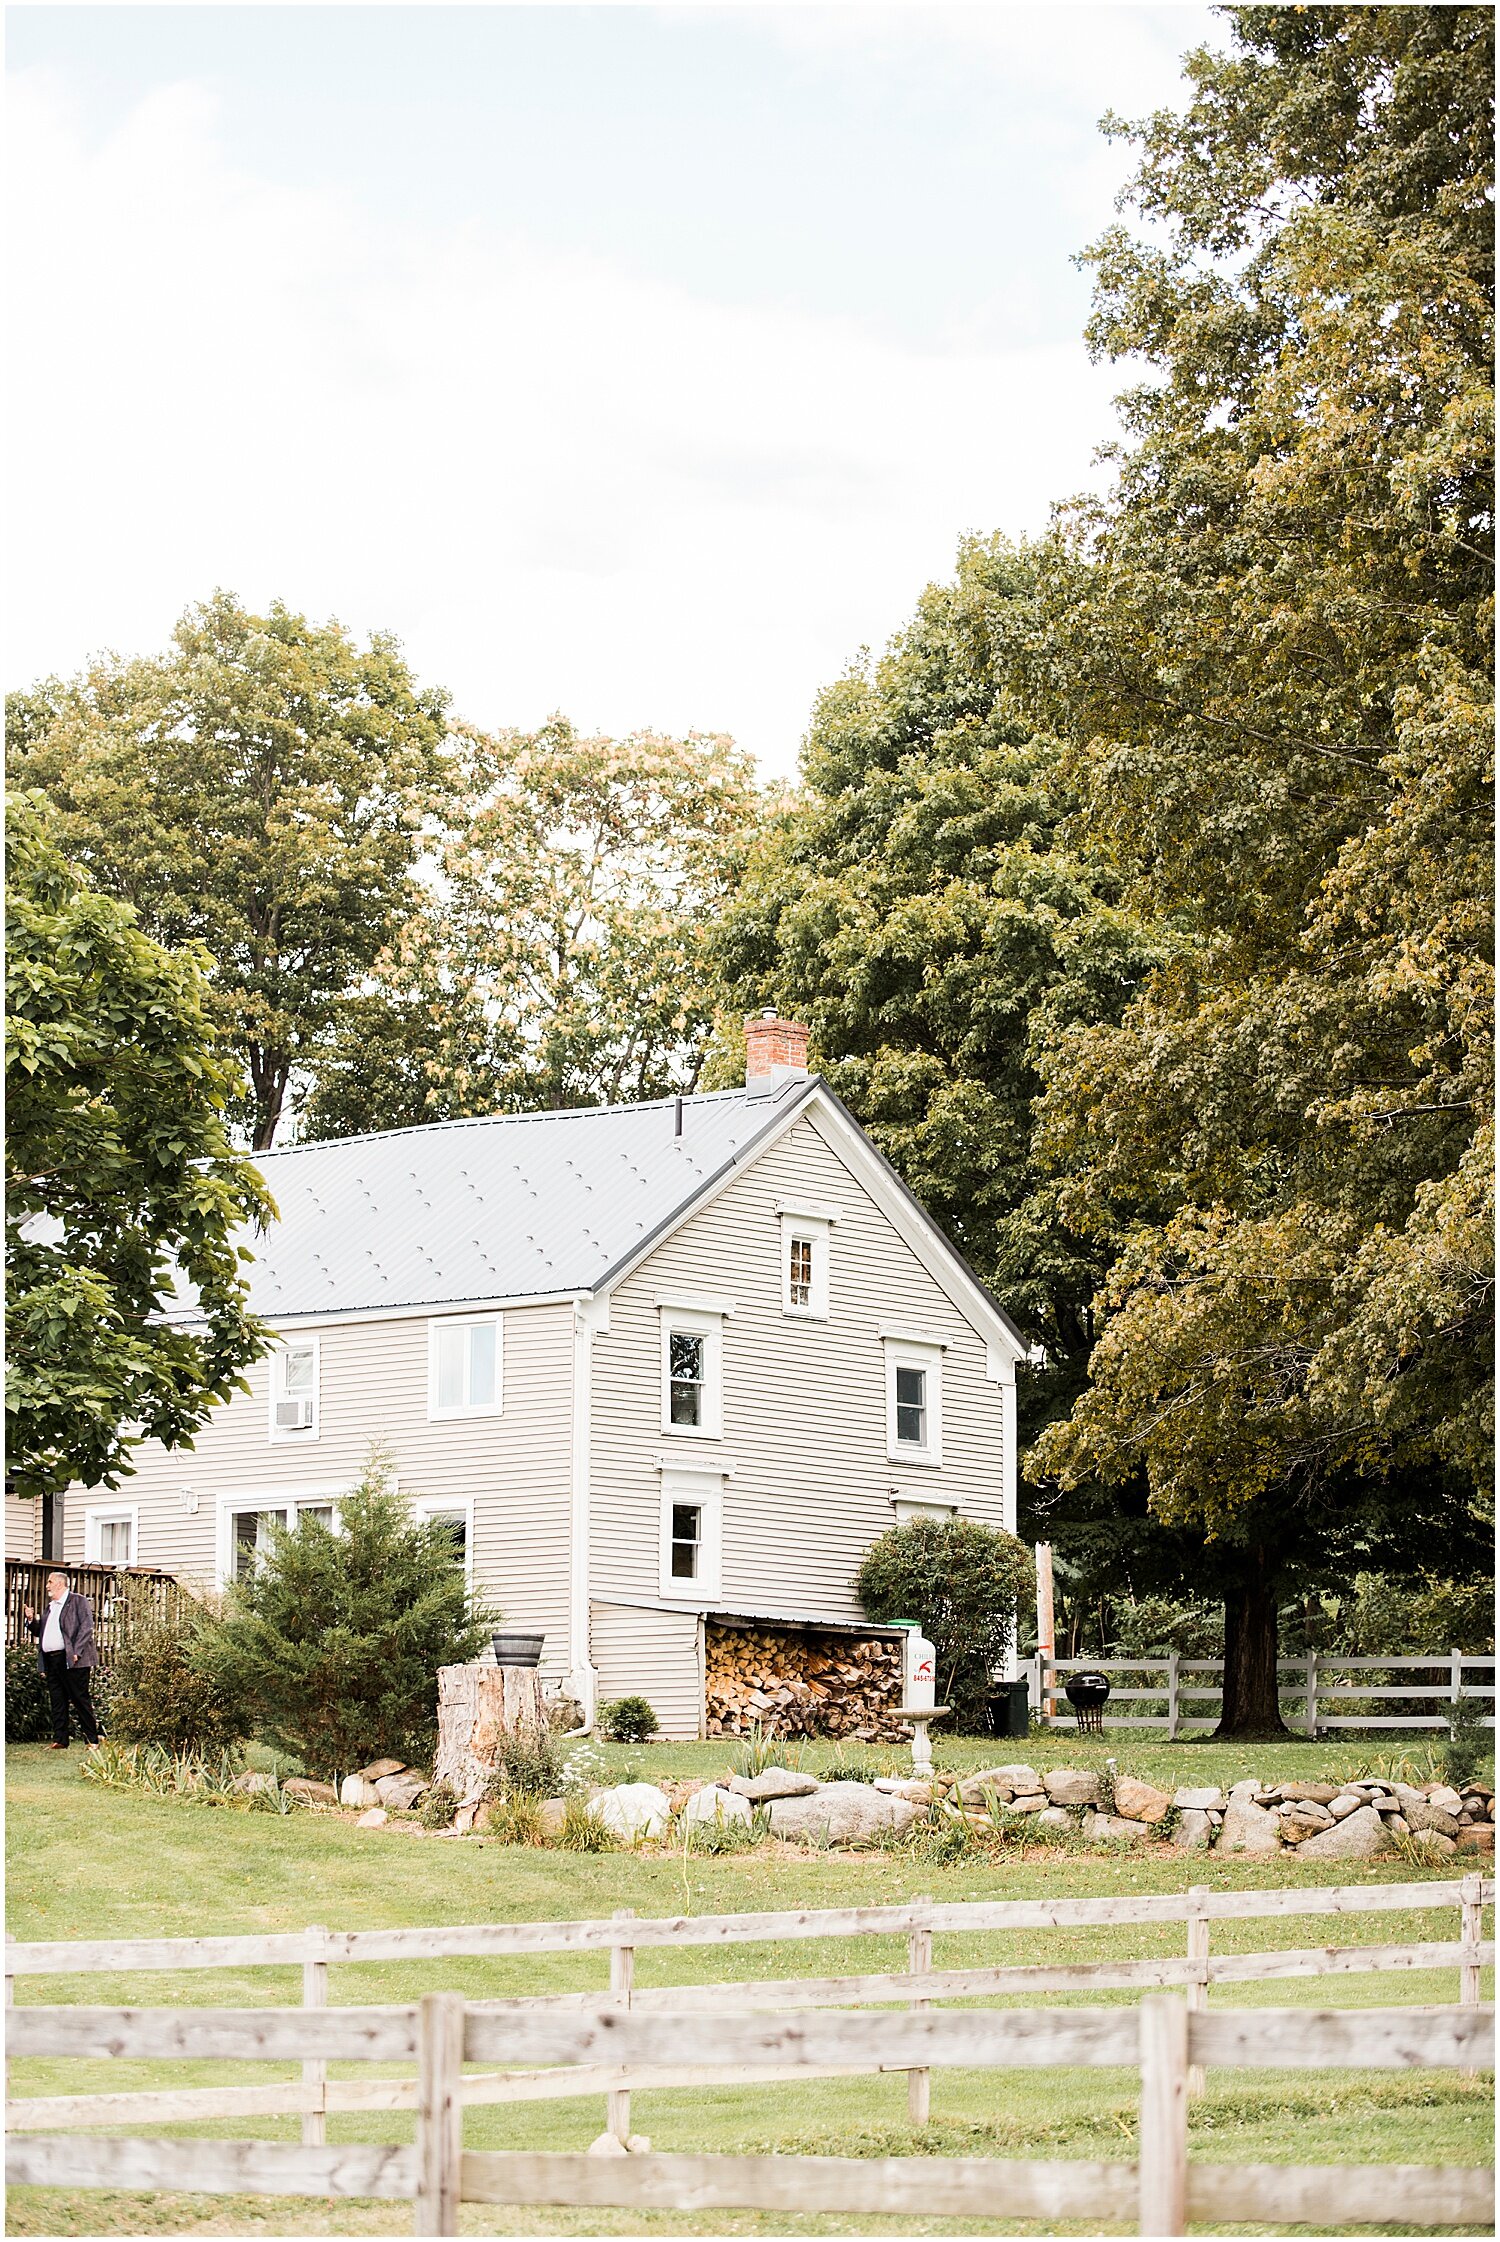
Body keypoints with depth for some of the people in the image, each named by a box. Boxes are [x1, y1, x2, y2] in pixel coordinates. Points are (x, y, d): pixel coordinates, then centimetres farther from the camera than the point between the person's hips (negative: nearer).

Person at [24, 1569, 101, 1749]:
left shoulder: (78, 1602, 0)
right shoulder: (50, 1607, 22)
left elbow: (86, 1627, -10)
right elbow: (40, 1631, 26)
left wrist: (76, 1652, -18)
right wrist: (31, 1620, 7)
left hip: (71, 1660, -7)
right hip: (51, 1660, 7)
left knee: (80, 1700, -5)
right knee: (57, 1702, 6)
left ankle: (92, 1739, -2)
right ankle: (59, 1740, 8)